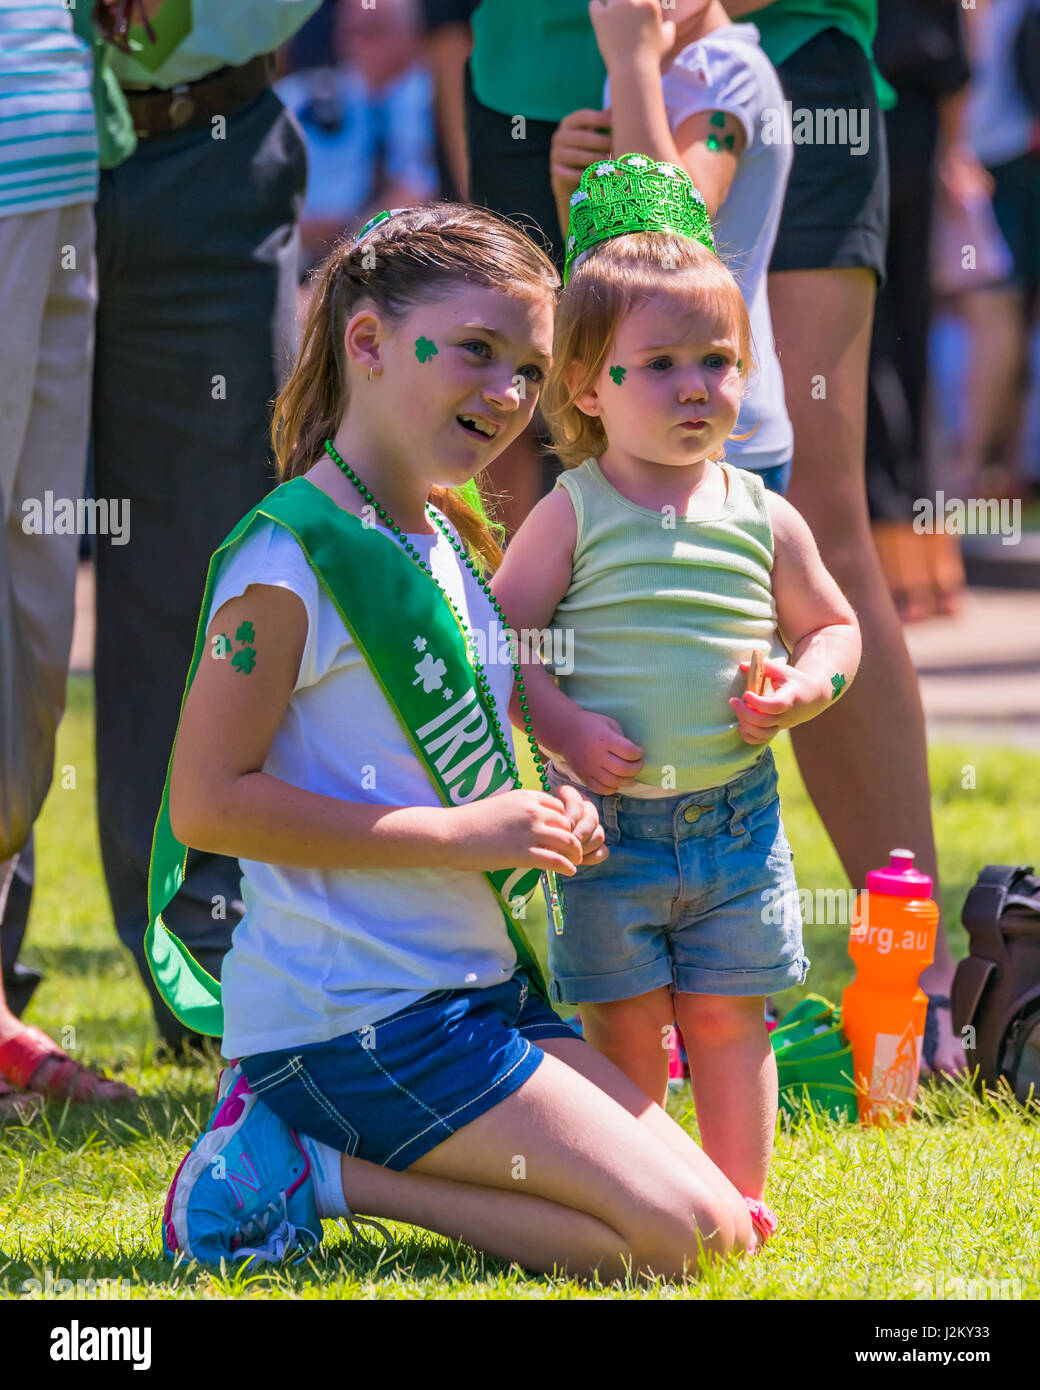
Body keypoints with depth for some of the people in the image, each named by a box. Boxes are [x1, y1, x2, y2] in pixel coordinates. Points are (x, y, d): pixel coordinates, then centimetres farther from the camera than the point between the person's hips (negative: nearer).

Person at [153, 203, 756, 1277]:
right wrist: (460, 833, -19)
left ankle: (312, 1146, 5)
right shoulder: (289, 560, -14)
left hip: (479, 981, 9)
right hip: (351, 1015, -9)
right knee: (680, 1236, -14)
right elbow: (205, 802, -19)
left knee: (719, 1218, 4)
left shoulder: (448, 544, 14)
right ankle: (314, 1173, -6)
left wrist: (541, 823, 4)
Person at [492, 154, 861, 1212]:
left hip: (735, 816, 2)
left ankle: (739, 1201, 16)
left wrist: (801, 690, -6)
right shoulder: (573, 516, -5)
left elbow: (833, 626, 14)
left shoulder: (762, 519, 3)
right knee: (622, 1025, 2)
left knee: (727, 1014, 6)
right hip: (606, 814, -2)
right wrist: (564, 727, -16)